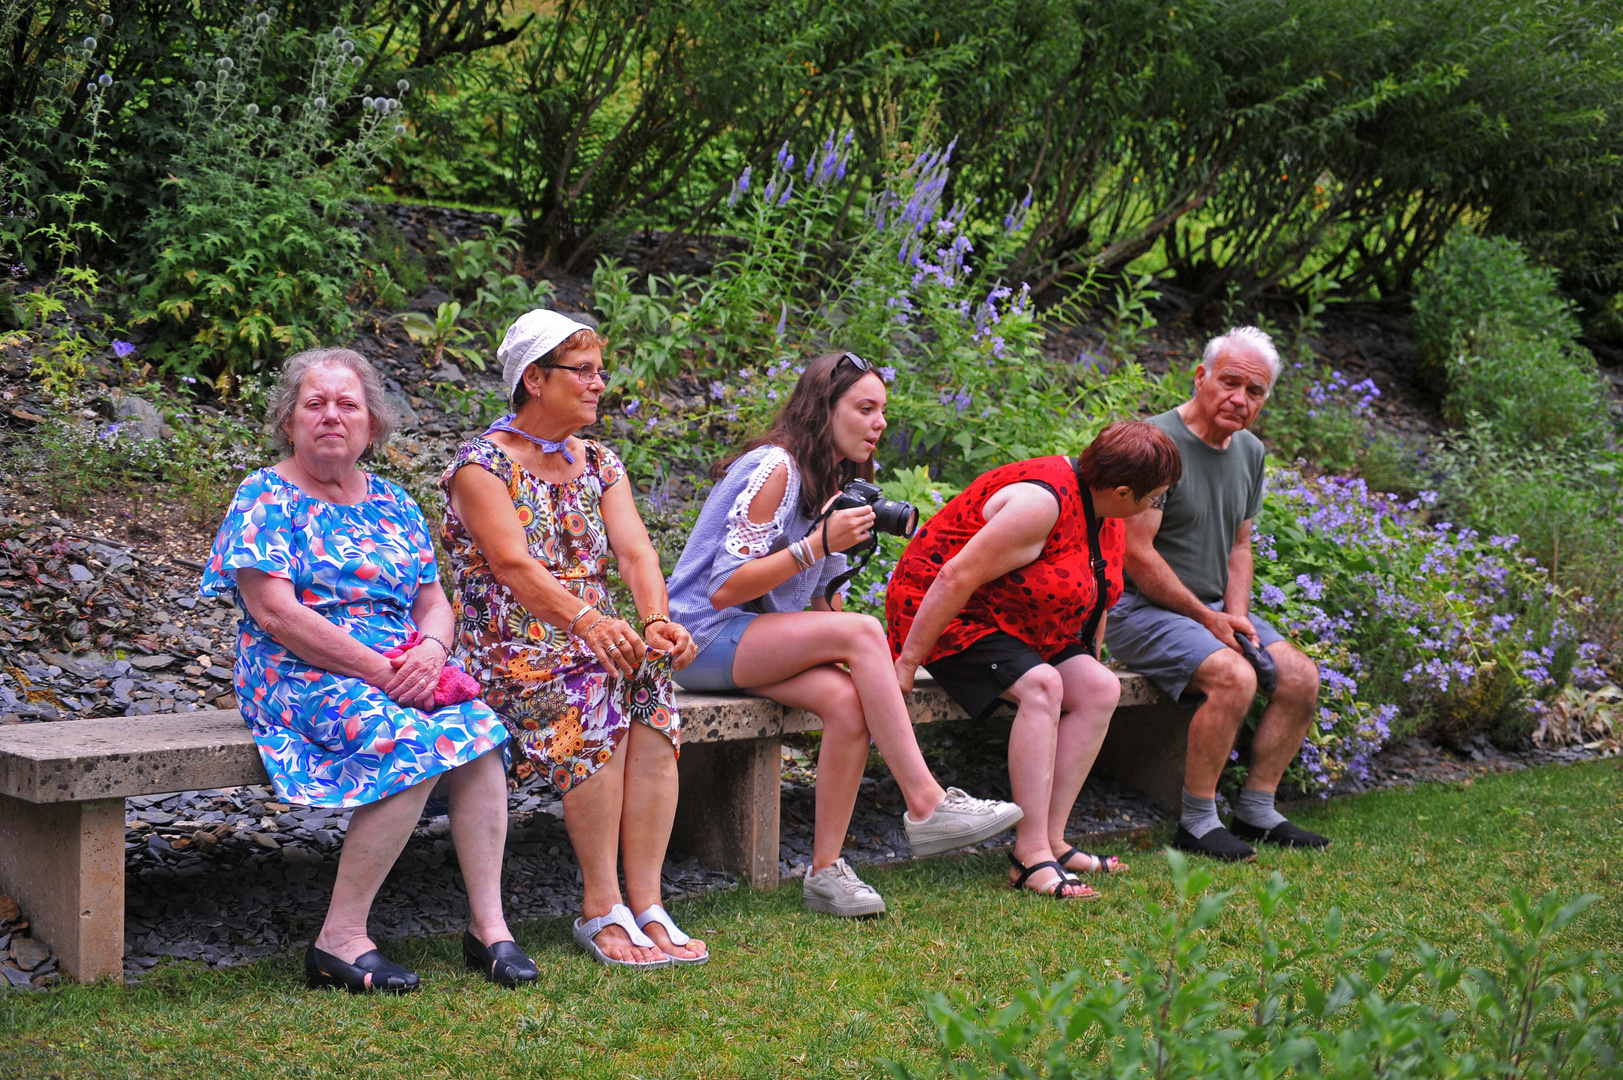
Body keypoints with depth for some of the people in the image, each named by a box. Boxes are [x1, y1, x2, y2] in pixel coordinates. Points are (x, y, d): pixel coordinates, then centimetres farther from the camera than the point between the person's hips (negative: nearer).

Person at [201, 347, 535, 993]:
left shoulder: (392, 503, 18)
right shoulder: (264, 498, -1)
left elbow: (433, 601, 16)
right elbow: (274, 613, -12)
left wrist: (430, 651, -10)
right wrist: (380, 670, -18)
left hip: (402, 670, 6)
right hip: (298, 676, -5)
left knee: (478, 729, -25)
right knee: (412, 745, -33)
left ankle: (488, 926, -21)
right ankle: (340, 939, -24)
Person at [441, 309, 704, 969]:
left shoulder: (600, 464, 14)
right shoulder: (482, 464, -4)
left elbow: (636, 551, -1)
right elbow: (513, 563, -19)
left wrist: (657, 620, -23)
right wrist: (585, 620, -36)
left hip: (596, 639, 5)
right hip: (506, 647, -5)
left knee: (649, 678, -27)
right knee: (594, 684, -33)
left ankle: (645, 905, -27)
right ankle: (601, 908, -27)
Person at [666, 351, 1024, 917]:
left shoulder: (833, 480, 14)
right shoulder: (774, 468, -14)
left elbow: (815, 597, 21)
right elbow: (723, 590, -20)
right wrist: (821, 543, -24)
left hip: (759, 634, 8)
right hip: (704, 638, -8)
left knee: (847, 699, -23)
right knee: (862, 630, -27)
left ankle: (825, 869, -15)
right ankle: (925, 806, -25)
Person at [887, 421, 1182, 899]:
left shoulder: (1105, 514, 2)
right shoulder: (1045, 501, -28)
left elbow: (1093, 596, 17)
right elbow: (956, 577, -30)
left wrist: (1087, 667, 13)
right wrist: (907, 663, -28)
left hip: (1018, 624, 9)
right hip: (950, 615, -9)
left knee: (1100, 689, -10)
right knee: (1041, 685, -30)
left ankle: (1051, 839, -11)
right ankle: (1031, 856, -29)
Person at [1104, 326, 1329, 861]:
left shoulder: (1250, 451, 11)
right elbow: (1136, 553, -19)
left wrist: (1236, 615, 0)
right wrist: (1206, 619, -13)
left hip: (1215, 609, 9)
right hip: (1141, 607, -9)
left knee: (1301, 676, -7)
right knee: (1234, 677, -29)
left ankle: (1256, 812, 4)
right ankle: (1197, 822, -14)